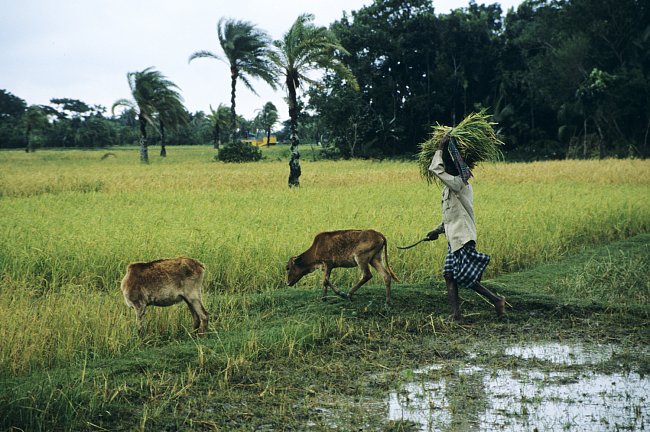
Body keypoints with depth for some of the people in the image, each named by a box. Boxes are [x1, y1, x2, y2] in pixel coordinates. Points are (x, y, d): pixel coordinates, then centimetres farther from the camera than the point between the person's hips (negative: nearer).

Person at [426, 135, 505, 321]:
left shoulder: (457, 184, -14)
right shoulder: (456, 185, 16)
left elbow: (435, 168, -23)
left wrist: (440, 149, -11)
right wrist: (438, 230, 21)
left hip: (463, 238, -10)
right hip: (455, 239, 10)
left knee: (466, 278, -7)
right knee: (449, 275, 3)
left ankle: (496, 300, 4)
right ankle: (456, 314, 0)